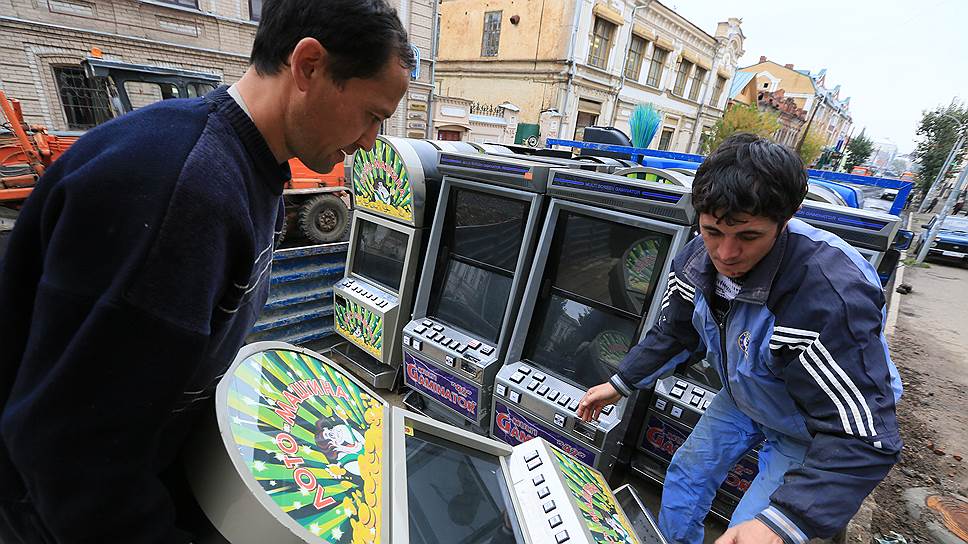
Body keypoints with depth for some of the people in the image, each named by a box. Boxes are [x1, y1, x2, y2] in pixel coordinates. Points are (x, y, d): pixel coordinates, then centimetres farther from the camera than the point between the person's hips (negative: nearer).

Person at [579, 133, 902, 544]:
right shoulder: (699, 258, -20)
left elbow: (862, 439, -37)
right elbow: (674, 332, -3)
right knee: (685, 477, 14)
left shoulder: (831, 295, -41)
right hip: (743, 398, 6)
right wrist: (621, 384, -2)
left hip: (816, 424, -5)